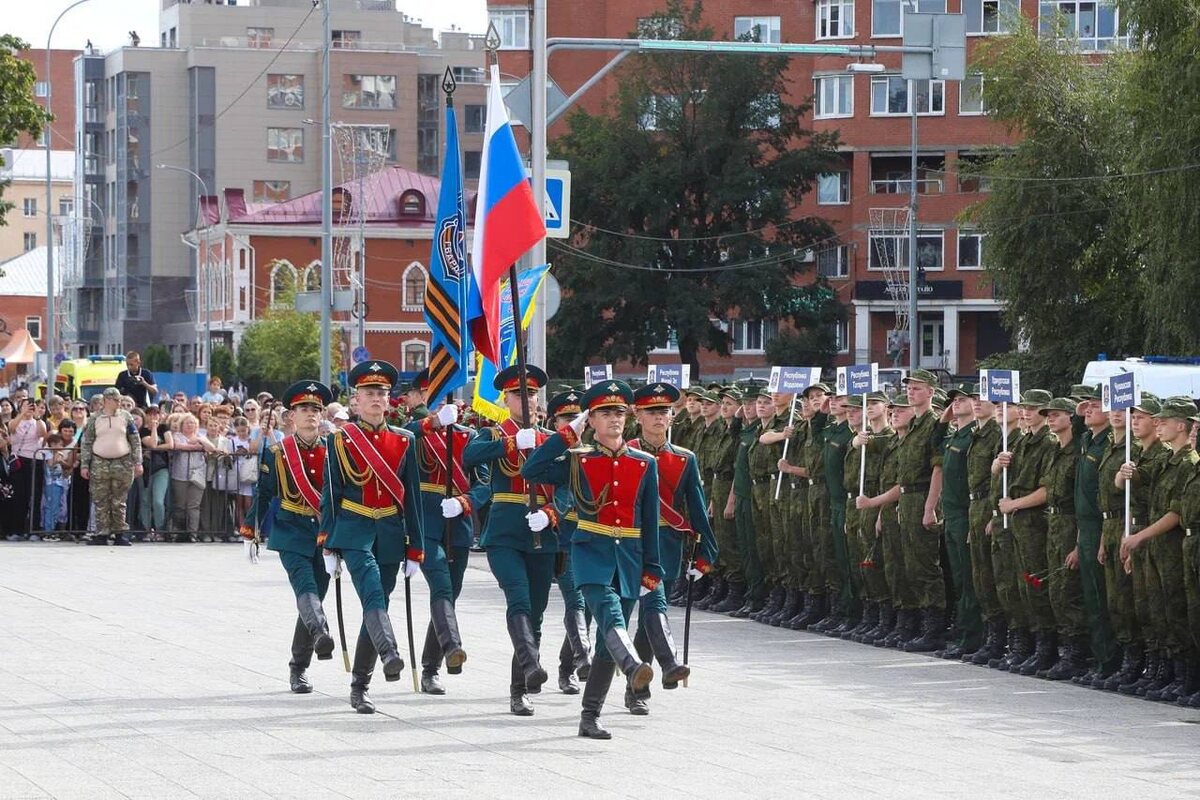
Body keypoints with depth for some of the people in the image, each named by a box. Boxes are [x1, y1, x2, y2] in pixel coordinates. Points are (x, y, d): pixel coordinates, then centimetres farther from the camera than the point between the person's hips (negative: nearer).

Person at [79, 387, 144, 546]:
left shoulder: (126, 418, 7)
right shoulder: (94, 420, 6)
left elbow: (136, 441, 8)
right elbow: (86, 443, 7)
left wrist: (138, 463, 0)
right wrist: (84, 465, 0)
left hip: (122, 464, 0)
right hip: (100, 463, 0)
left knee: (119, 502, 2)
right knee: (101, 502, -1)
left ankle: (119, 534, 5)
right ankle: (101, 534, 3)